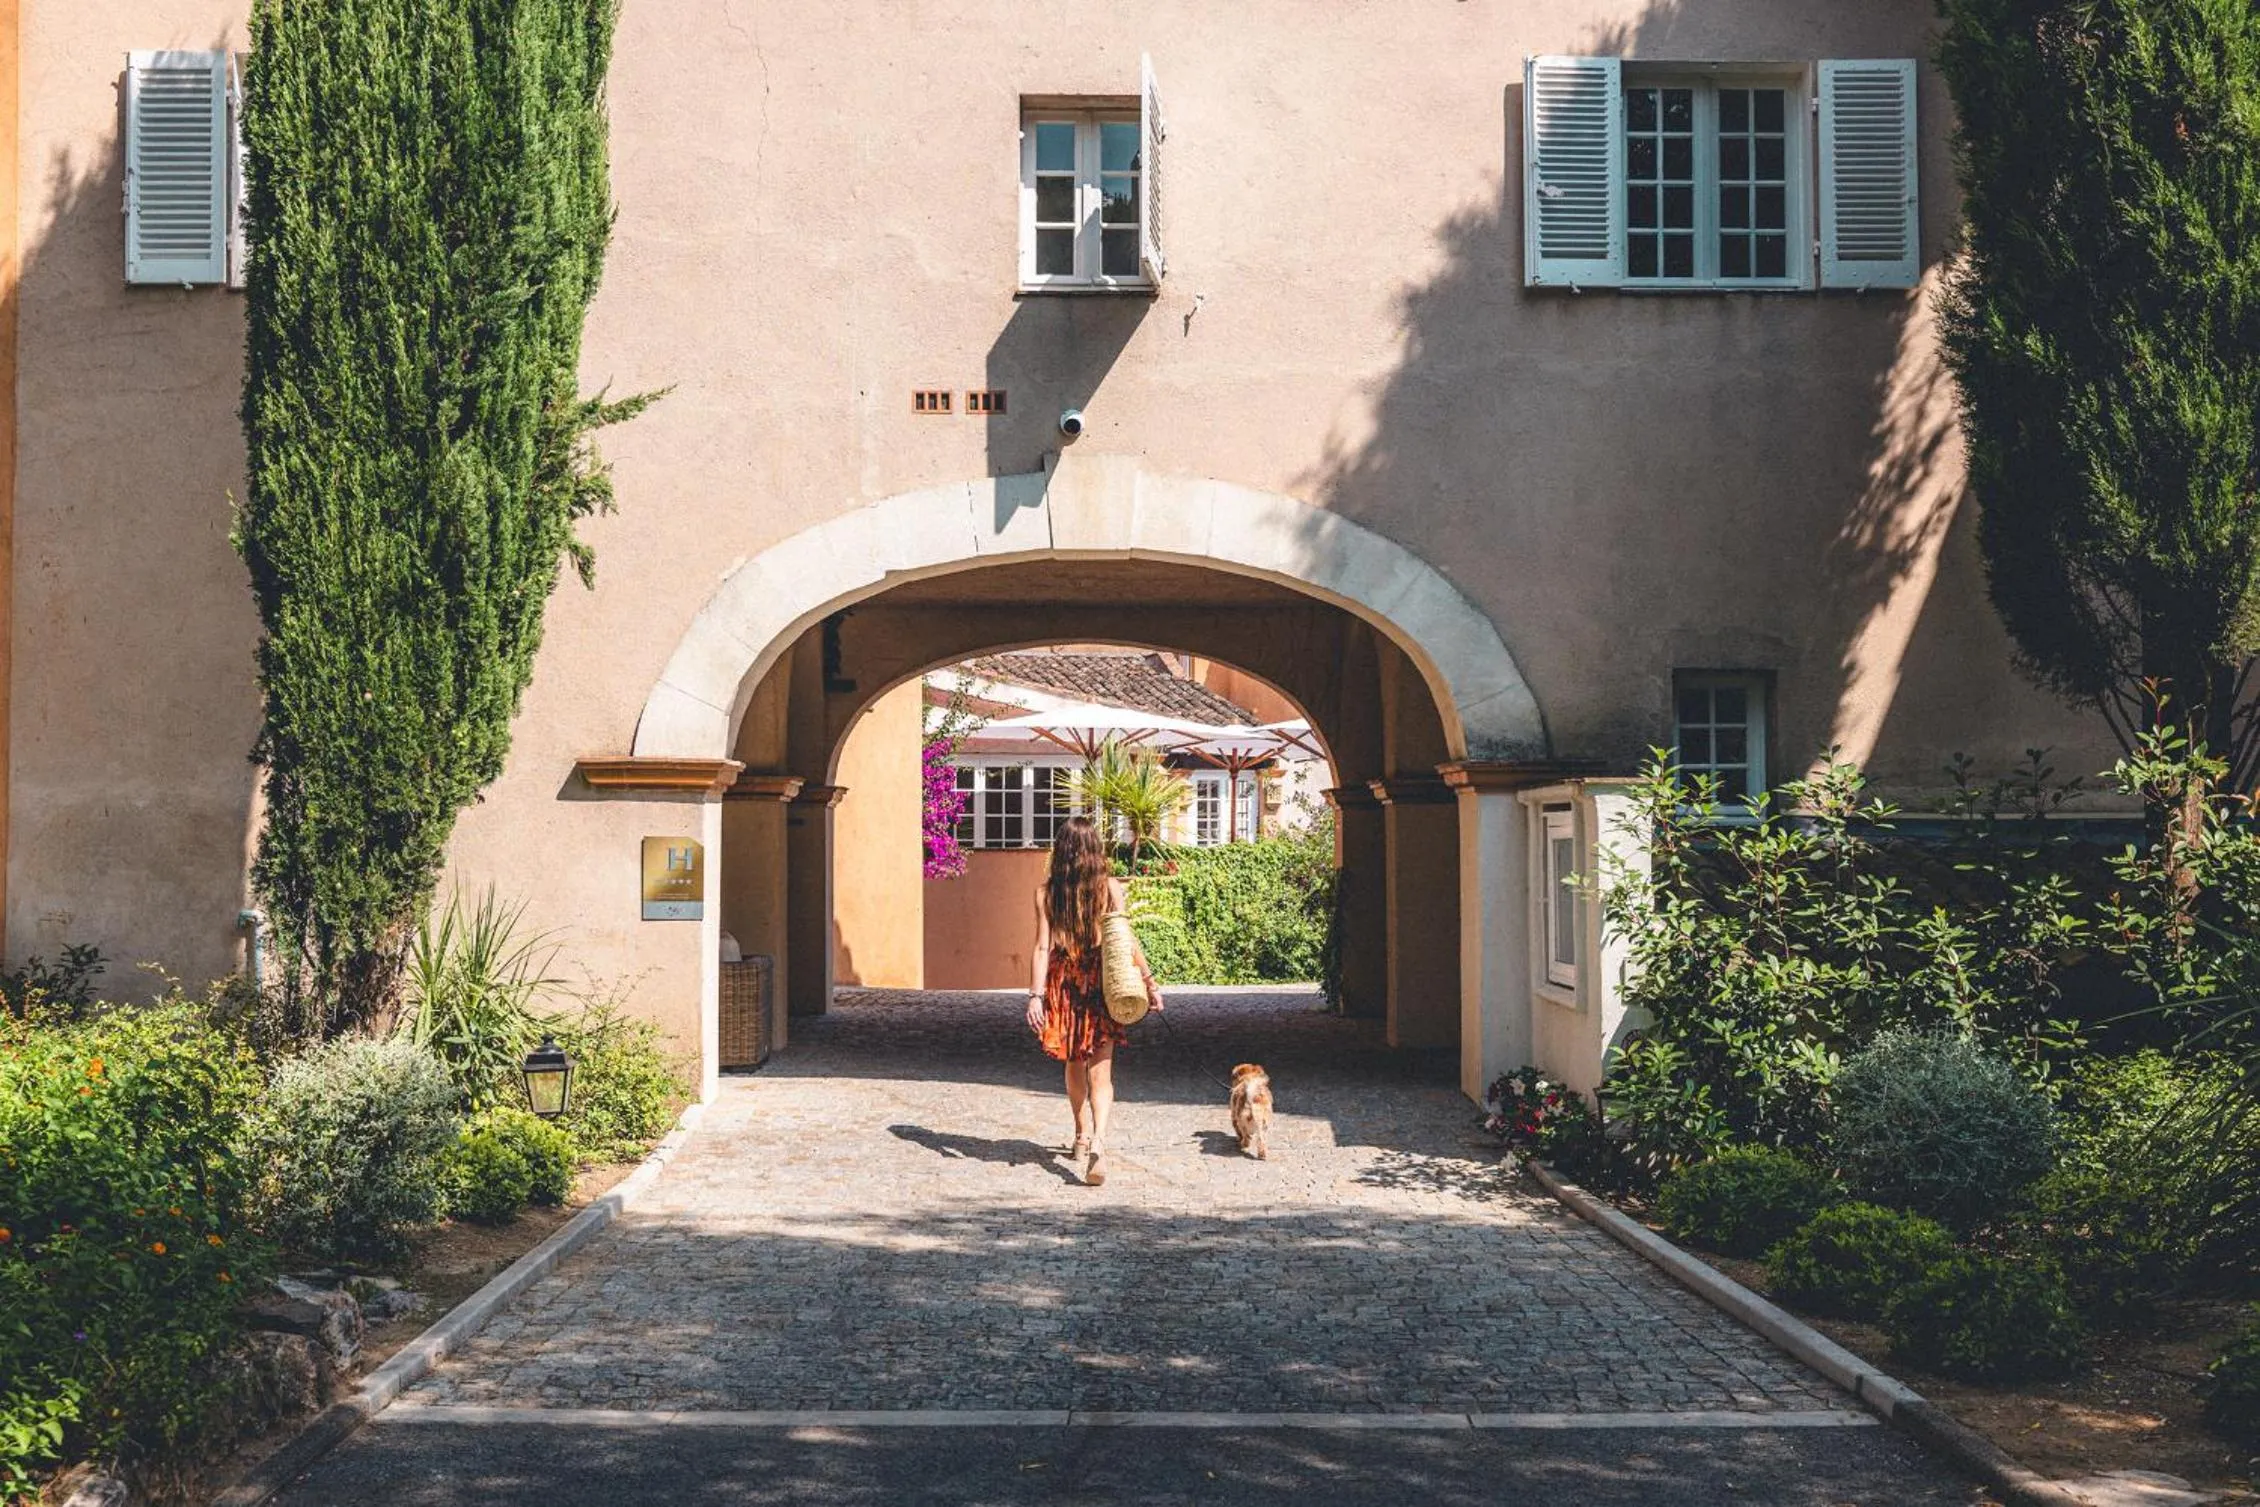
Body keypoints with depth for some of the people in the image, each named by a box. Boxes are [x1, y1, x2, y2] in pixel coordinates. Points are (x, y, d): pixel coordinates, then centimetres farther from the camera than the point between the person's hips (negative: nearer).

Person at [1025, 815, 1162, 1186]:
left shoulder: (1046, 891, -3)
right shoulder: (1111, 888, -4)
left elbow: (1043, 946, -7)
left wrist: (1036, 993, -8)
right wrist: (1149, 981, 0)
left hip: (1064, 983, 1)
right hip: (1102, 984, -1)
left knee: (1074, 1065, 19)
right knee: (1100, 1069, -2)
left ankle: (1083, 1136, 33)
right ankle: (1098, 1140, -24)